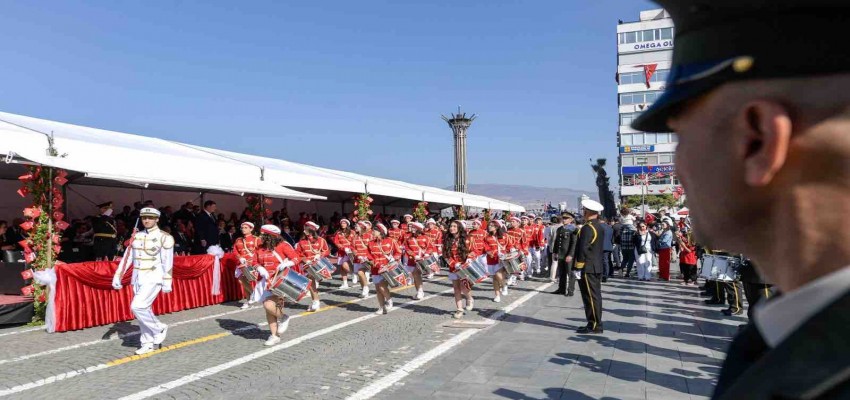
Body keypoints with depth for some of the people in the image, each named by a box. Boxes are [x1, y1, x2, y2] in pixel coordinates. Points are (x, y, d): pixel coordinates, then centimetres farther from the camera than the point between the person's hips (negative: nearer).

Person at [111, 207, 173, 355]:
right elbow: (127, 257, 11)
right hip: (137, 278, 6)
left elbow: (167, 262, -9)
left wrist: (167, 283, -11)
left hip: (153, 278, -6)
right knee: (144, 310, 9)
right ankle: (148, 343, 18)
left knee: (137, 306, -17)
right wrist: (117, 276, 6)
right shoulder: (136, 236, 9)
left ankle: (159, 329, 4)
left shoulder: (164, 237, -7)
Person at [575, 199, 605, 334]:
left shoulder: (588, 228, -18)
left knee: (591, 296, -4)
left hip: (588, 268, -9)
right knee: (595, 295, 13)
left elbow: (583, 249, -21)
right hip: (598, 267, 9)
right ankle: (596, 323, 21)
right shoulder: (599, 226, 11)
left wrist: (578, 268, -17)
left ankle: (594, 325, 0)